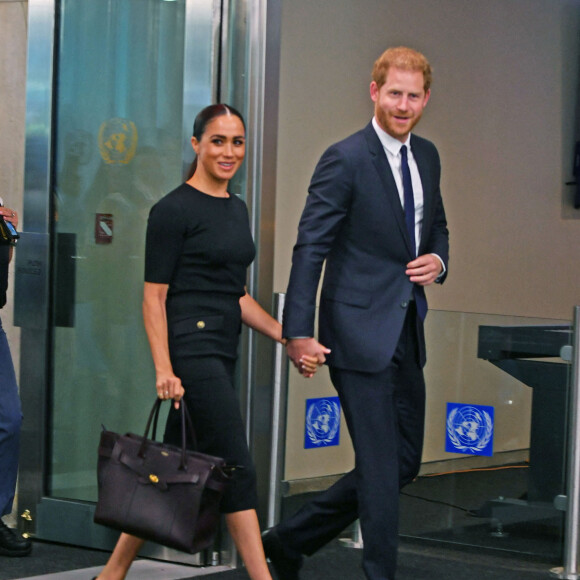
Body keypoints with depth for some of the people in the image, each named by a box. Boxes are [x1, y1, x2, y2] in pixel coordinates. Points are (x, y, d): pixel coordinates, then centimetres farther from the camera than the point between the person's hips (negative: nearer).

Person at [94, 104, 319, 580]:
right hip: (191, 349, -8)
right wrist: (164, 370, -19)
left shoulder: (236, 208, 16)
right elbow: (154, 296, -11)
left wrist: (288, 338, 12)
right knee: (237, 470, -8)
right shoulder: (174, 210, -9)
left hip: (222, 352, 8)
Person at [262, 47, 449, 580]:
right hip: (361, 331, -8)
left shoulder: (427, 157, 12)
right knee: (381, 468, -5)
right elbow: (310, 248, -12)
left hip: (407, 332, 8)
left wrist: (437, 261, 2)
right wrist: (299, 331, -18)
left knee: (404, 463, 13)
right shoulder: (345, 160, -11)